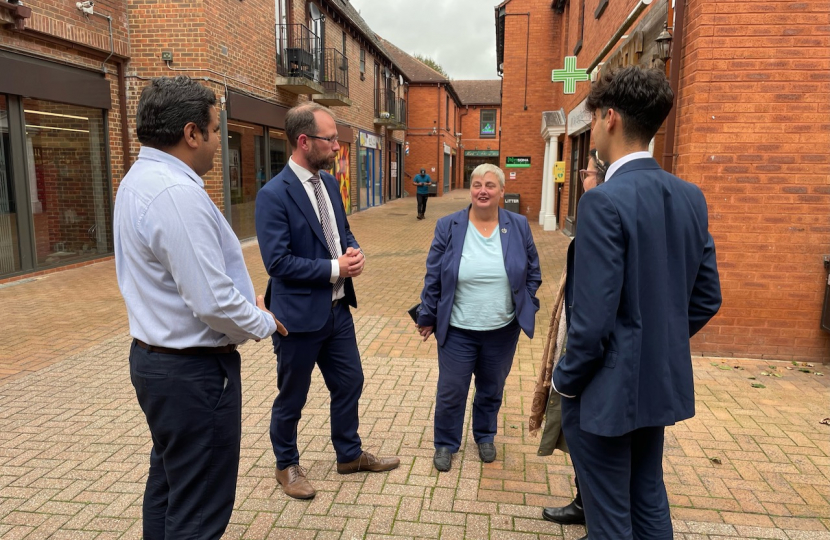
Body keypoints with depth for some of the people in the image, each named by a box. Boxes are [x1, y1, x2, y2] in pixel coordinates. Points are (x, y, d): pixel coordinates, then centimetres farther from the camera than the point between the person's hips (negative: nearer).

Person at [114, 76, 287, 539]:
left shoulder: (139, 180, 8)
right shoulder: (179, 193, -24)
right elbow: (213, 303, -27)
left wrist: (245, 303, 12)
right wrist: (266, 323, -9)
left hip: (154, 358, 11)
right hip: (195, 371, -10)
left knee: (168, 484, 25)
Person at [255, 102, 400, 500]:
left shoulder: (329, 183, 5)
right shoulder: (274, 194, -19)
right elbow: (278, 262, -23)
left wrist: (354, 252, -7)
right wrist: (335, 268, -19)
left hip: (337, 307, 8)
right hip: (299, 314, -7)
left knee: (349, 383, 19)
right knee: (292, 398, 13)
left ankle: (349, 455, 41)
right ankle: (287, 465, 37)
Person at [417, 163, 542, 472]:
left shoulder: (519, 226, -3)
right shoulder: (448, 227, -7)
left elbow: (533, 271, 7)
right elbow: (433, 277, -3)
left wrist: (527, 307, 3)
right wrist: (427, 317, -1)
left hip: (503, 330, 2)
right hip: (457, 330, -1)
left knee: (492, 389, 18)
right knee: (451, 391, 8)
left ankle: (485, 436, 43)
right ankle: (445, 444, 31)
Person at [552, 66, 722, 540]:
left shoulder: (605, 201, -22)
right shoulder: (691, 197, 2)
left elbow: (593, 319, -23)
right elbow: (707, 298, 8)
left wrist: (566, 381, -8)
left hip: (609, 392, -8)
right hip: (662, 383, 8)